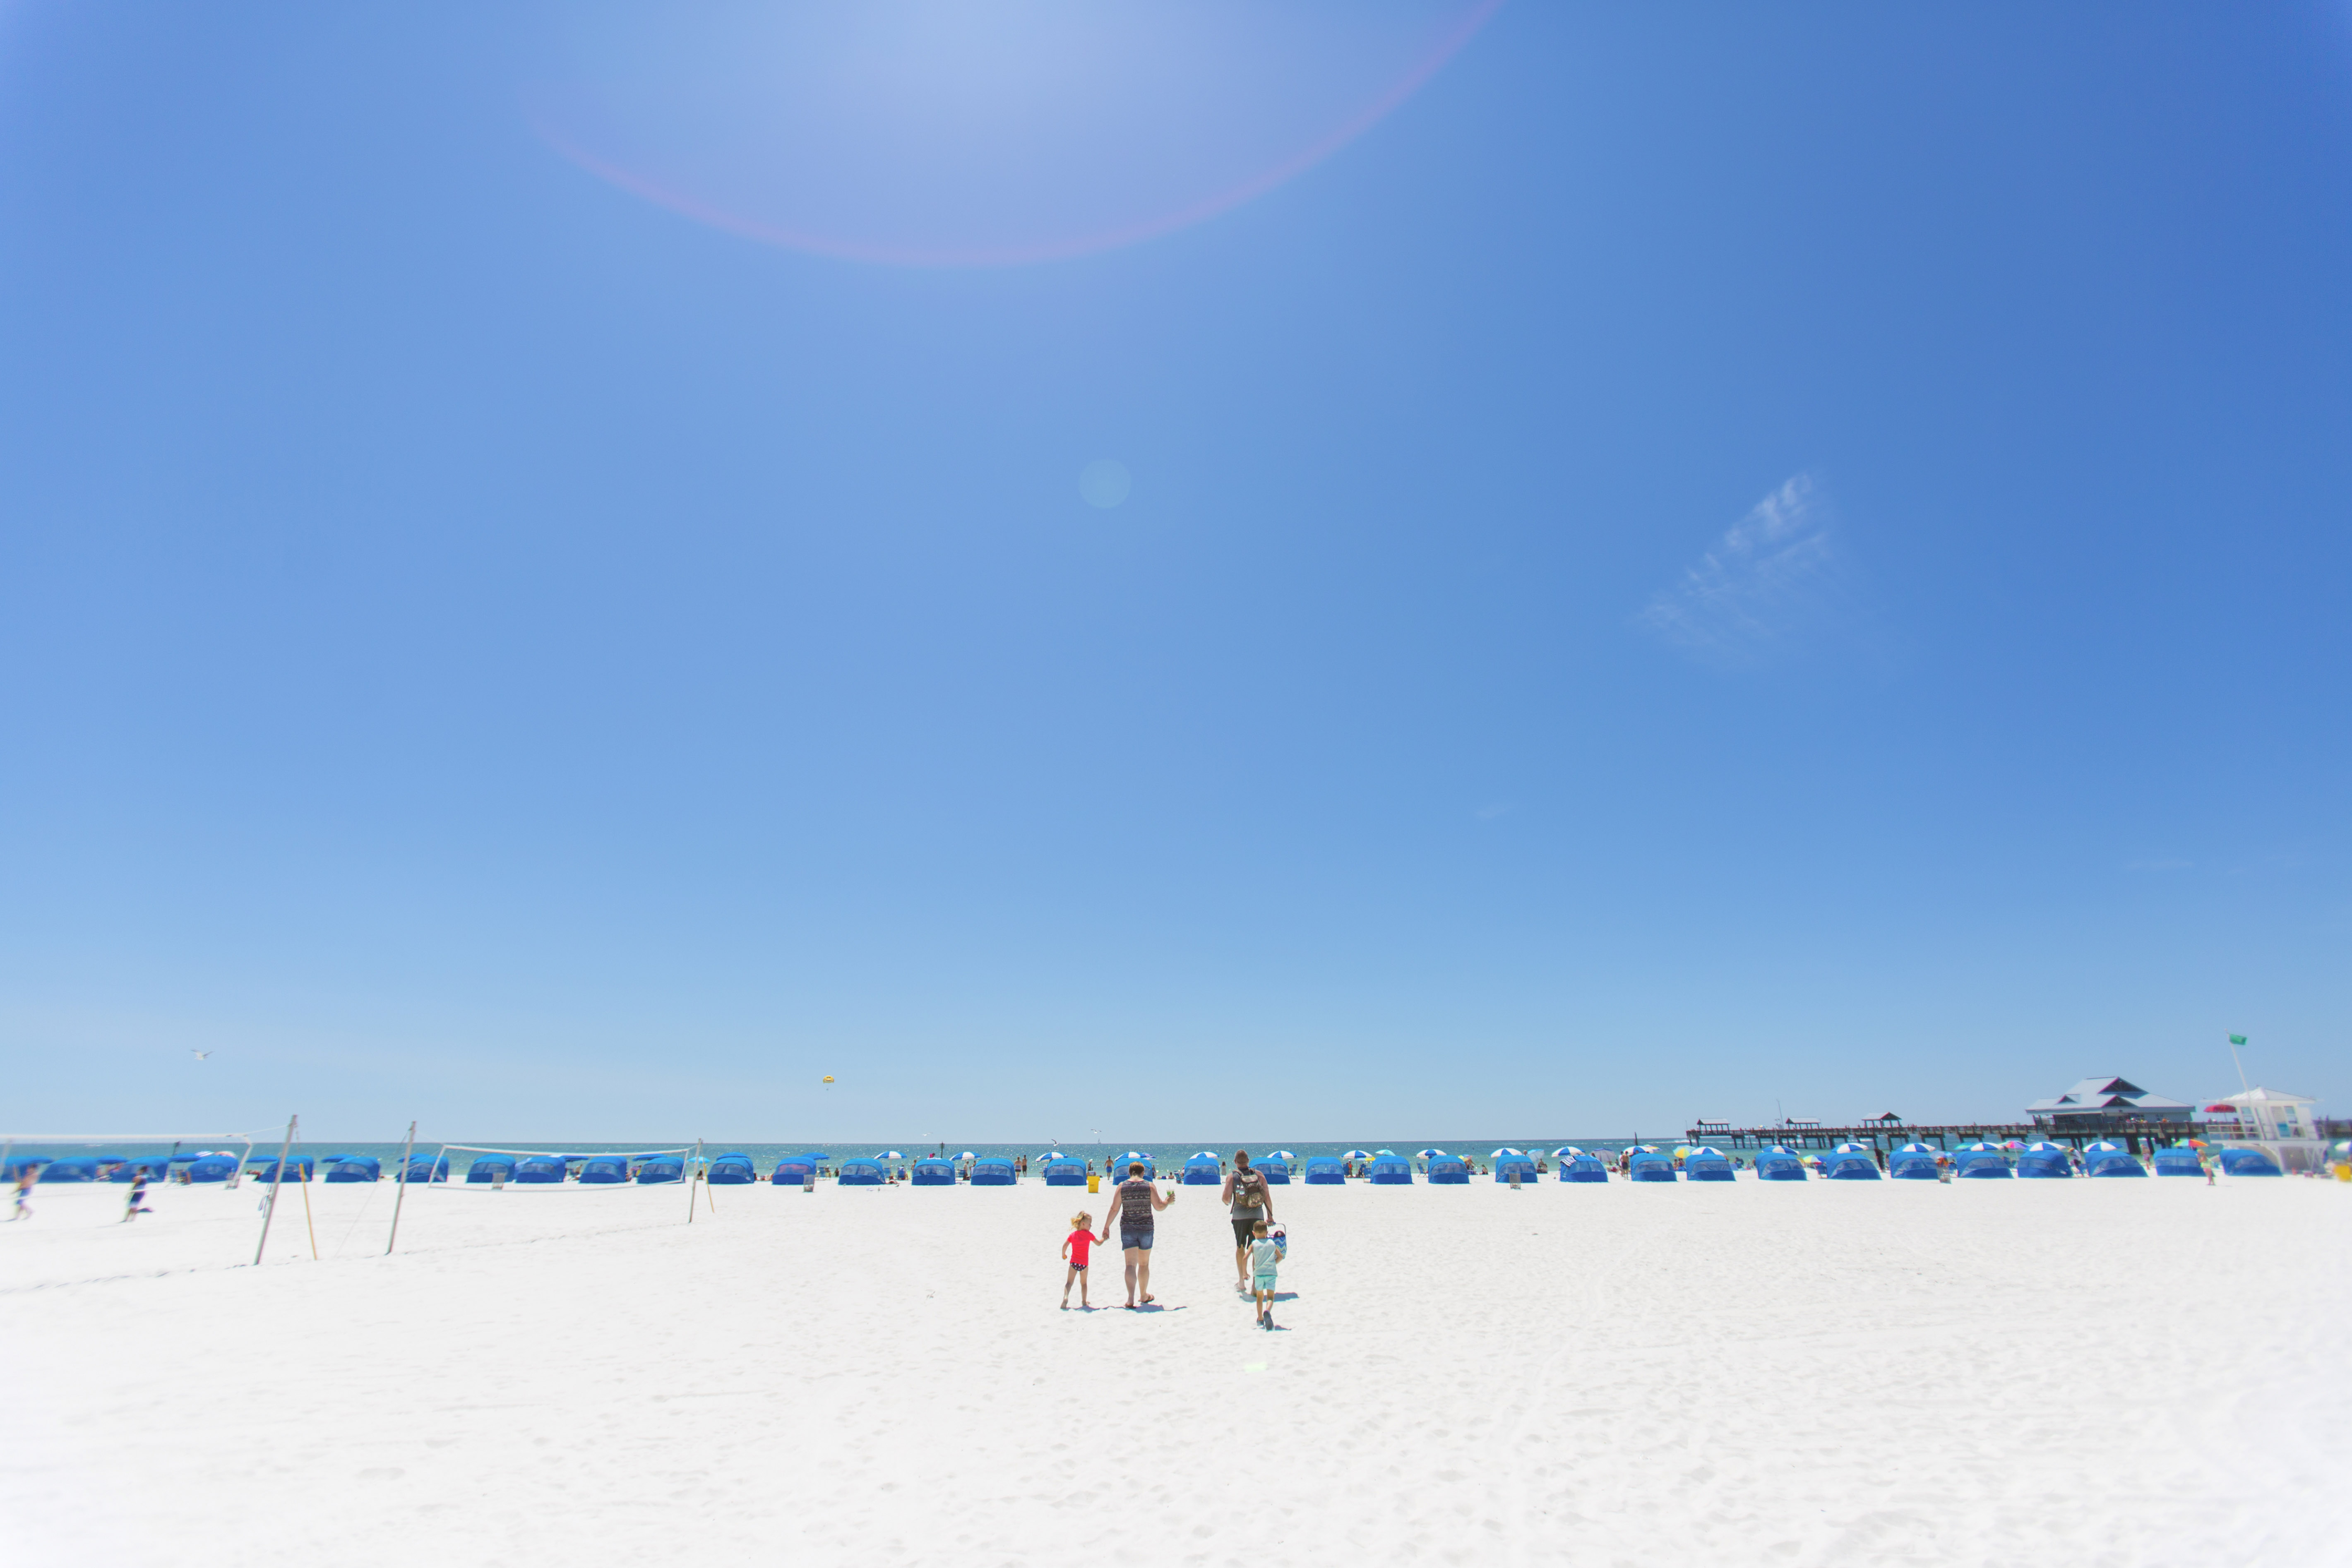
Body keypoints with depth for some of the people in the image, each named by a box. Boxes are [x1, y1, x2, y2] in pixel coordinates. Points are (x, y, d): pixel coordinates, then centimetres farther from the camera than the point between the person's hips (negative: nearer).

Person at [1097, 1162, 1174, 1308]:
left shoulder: (1122, 1186, -2)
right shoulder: (1150, 1186, -3)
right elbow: (1159, 1207, -4)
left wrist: (1107, 1227, 7)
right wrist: (1168, 1201, 16)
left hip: (1127, 1228, 0)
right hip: (1146, 1228, 0)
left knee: (1131, 1264, -2)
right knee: (1144, 1264, 17)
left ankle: (1131, 1299, -19)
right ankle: (1144, 1296, 31)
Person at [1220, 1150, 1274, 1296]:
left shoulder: (1232, 1177, -1)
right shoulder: (1259, 1175, 3)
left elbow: (1226, 1199, -8)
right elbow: (1267, 1197, 2)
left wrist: (1225, 1200, 15)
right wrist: (1270, 1215, 9)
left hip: (1240, 1217, 0)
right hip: (1258, 1216, 1)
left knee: (1240, 1248, 17)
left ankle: (1242, 1282, 20)